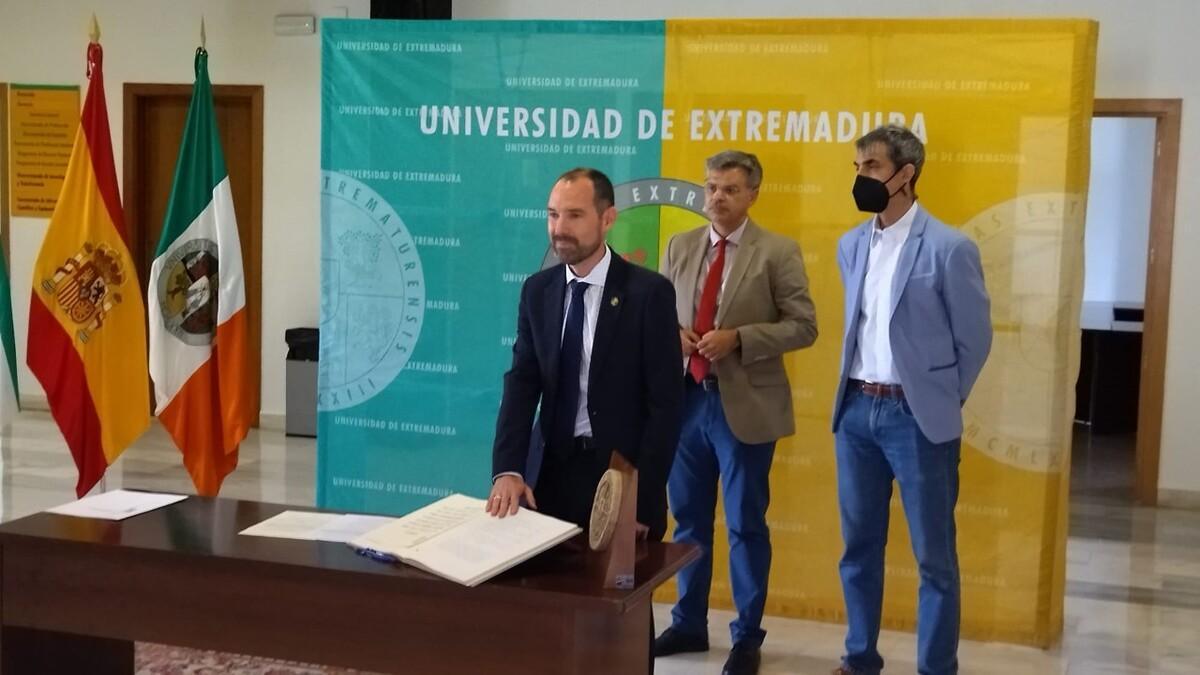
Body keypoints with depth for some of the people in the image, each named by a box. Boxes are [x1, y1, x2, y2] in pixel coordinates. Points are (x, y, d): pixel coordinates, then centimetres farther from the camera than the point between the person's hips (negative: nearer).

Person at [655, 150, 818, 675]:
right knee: (688, 519, 14)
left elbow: (803, 326, -8)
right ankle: (688, 623, 29)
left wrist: (738, 339, -19)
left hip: (745, 404, -4)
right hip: (685, 399, 4)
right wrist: (672, 333, -9)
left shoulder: (778, 253, -5)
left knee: (745, 526, 5)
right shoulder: (679, 247, 8)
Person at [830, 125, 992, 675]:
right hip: (856, 409, 6)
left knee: (933, 555, 3)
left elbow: (975, 338, -3)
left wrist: (941, 404, 2)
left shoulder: (949, 248, -10)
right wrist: (858, 390, 14)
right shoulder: (850, 246, 8)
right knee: (858, 546, 13)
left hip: (916, 415, -6)